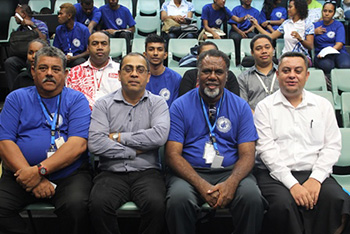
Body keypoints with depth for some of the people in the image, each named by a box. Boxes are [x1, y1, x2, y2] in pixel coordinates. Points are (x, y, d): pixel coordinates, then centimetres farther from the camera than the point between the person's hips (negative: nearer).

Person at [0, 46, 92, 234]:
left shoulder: (76, 99, 5)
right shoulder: (16, 98, 10)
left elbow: (78, 145, -9)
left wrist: (39, 170, -19)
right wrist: (31, 177, -14)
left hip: (69, 174, -2)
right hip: (21, 175, 2)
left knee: (76, 206, -30)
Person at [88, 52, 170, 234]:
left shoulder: (157, 103, 7)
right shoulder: (103, 105, 7)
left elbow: (159, 135, -13)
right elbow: (95, 143, -7)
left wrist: (118, 137, -7)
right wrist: (134, 151, -6)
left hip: (146, 172, 0)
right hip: (111, 173, 1)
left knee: (156, 204, -30)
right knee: (98, 204, -29)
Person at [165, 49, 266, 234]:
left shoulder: (241, 106, 7)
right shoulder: (180, 106, 2)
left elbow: (247, 154, 1)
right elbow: (172, 154, -5)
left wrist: (231, 182, -20)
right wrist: (201, 185, -20)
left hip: (230, 171, 1)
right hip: (190, 172, -1)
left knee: (252, 197, -29)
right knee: (178, 199, -32)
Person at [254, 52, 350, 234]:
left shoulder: (323, 105, 14)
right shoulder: (265, 107, 6)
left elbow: (332, 146, 7)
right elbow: (265, 148, -4)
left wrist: (315, 179, -9)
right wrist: (292, 184, -14)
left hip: (314, 173, 2)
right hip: (276, 175, -2)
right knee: (282, 204, -33)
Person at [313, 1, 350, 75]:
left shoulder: (339, 25, 11)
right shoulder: (316, 25, 19)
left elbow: (339, 44, -4)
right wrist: (314, 32, 0)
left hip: (338, 52, 0)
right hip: (321, 54, 0)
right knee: (327, 65, -37)